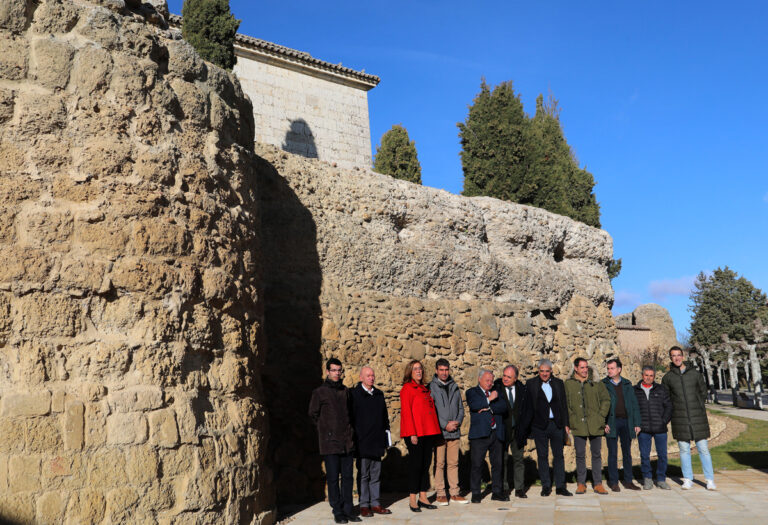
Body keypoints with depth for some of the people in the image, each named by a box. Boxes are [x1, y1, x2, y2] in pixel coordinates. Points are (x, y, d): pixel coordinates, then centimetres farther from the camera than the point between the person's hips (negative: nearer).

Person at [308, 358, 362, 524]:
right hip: (330, 442, -4)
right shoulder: (319, 392, -3)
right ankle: (337, 512, 11)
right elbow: (313, 415, 4)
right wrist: (326, 428, 5)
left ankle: (347, 510, 16)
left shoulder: (345, 391, 12)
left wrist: (348, 429, 13)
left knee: (347, 477, 7)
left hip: (346, 441, 5)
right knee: (333, 478, 0)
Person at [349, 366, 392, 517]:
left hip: (377, 442, 5)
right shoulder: (354, 394, -5)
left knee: (376, 475, 10)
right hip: (362, 442, -5)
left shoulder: (379, 394, 13)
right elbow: (350, 418, -5)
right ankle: (364, 505, 9)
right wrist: (353, 440, -9)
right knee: (363, 475, 1)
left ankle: (375, 503, 17)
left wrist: (386, 439, 16)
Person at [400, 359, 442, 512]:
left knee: (426, 464, 10)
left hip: (428, 432, 7)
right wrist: (412, 434, -17)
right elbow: (406, 412, -11)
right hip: (415, 433, -7)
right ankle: (413, 500, 5)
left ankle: (423, 498, 17)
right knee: (415, 465, -3)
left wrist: (434, 430, 11)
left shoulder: (424, 389, 17)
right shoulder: (407, 389, -6)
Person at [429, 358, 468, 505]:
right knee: (439, 463, 0)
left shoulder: (455, 387, 13)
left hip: (454, 432, 4)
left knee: (453, 463, 8)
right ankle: (440, 494, 8)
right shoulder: (431, 388, -3)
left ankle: (454, 493, 15)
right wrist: (445, 425, -11)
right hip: (438, 432, -4)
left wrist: (457, 421, -2)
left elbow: (461, 408, 16)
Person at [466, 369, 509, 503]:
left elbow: (504, 407, 1)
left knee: (497, 464, 8)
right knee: (476, 464, -3)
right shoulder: (472, 392, 7)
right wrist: (489, 399, -11)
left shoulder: (496, 392, 18)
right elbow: (473, 405, -14)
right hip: (479, 434, -4)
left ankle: (497, 492, 19)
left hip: (496, 433, 4)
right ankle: (475, 493, 6)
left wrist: (489, 408, -11)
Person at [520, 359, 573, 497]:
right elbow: (527, 405, -2)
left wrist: (565, 424, 6)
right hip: (539, 425, -2)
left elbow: (563, 405, 10)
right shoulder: (530, 384, 0)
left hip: (556, 424, 2)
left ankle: (560, 486, 12)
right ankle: (546, 486, 15)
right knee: (542, 456, 5)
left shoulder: (558, 383, 8)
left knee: (559, 455, 5)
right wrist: (526, 426, -7)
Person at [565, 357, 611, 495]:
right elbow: (565, 403, 5)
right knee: (580, 455, 5)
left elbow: (606, 399, 7)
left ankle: (598, 483, 16)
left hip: (595, 425, 1)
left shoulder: (596, 382, 4)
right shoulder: (568, 384, 2)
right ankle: (581, 483, 15)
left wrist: (601, 416, -1)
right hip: (578, 425, -1)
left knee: (596, 454, 7)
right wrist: (571, 418, -3)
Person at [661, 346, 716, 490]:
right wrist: (674, 411, 7)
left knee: (703, 448, -1)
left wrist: (697, 407, 9)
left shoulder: (695, 374, 5)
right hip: (680, 419, 0)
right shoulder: (667, 377, 5)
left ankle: (710, 480, 7)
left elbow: (703, 392, 15)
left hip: (697, 417, 0)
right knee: (684, 449, 3)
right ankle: (688, 480, 11)